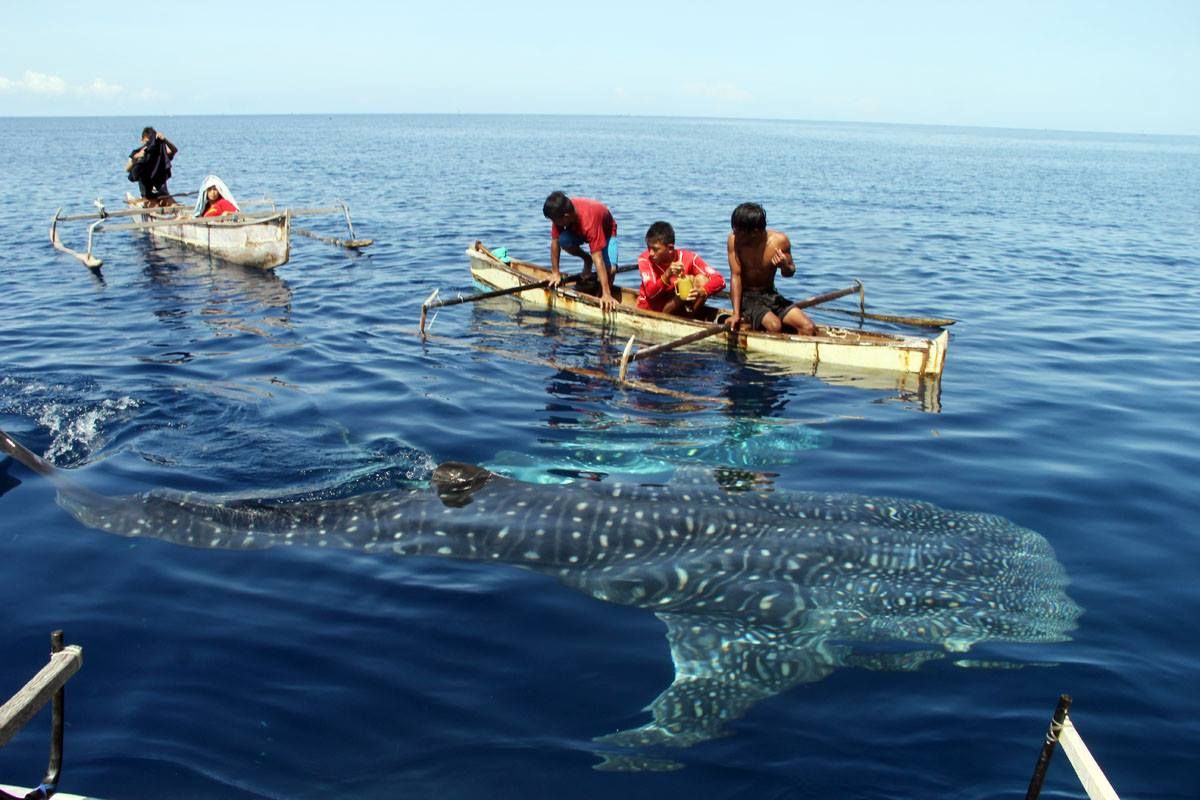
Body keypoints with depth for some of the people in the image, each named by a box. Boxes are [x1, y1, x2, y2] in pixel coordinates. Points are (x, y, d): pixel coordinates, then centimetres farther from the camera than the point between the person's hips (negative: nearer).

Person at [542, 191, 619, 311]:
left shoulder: (589, 220, -44)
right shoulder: (559, 212, -30)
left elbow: (598, 259, -45)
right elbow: (555, 241, -17)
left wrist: (606, 294, -45)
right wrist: (555, 272, -14)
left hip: (605, 230, -5)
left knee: (610, 268, -29)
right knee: (563, 240, -28)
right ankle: (587, 261, 2)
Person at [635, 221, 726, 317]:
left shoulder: (688, 258, -16)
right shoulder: (645, 259, -16)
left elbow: (719, 280, -21)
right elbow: (650, 293, -25)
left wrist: (702, 292, -41)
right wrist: (667, 275, -42)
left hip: (677, 311, 3)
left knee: (701, 280, -21)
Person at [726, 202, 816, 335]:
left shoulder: (780, 241, -11)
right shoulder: (735, 240, -15)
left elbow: (789, 273, 5)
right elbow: (736, 276, -14)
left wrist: (785, 266, -21)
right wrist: (736, 313, -20)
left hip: (771, 295, 3)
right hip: (746, 296, -3)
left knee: (808, 327, -15)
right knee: (774, 325, -31)